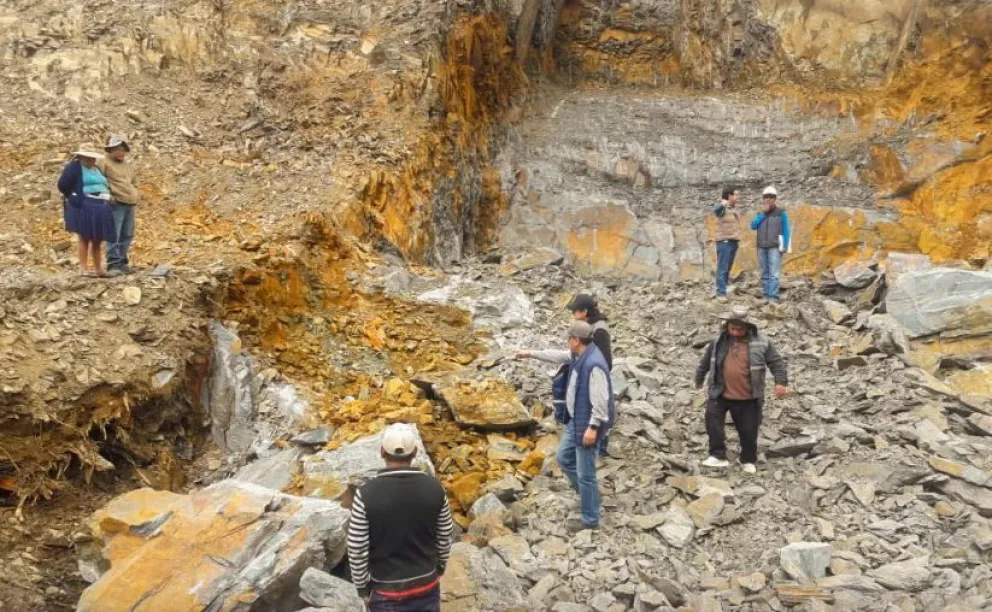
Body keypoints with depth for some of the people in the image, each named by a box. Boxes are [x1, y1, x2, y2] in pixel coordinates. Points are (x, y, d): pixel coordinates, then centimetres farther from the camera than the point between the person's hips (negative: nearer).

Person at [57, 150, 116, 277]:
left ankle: (98, 268, 13)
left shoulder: (97, 169, 20)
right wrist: (75, 197, -1)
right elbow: (62, 185, -9)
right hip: (83, 207, -7)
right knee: (85, 238, -4)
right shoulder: (74, 167, -2)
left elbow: (105, 186, 30)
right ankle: (84, 268, 1)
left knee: (98, 239, 8)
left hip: (101, 207, 7)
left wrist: (103, 199, 14)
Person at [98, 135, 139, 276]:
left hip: (130, 204, 8)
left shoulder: (127, 165, 22)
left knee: (127, 235, 9)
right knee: (114, 235, -10)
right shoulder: (104, 163, -2)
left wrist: (135, 195, 19)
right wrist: (107, 194, -16)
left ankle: (122, 262, 17)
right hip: (116, 204, -8)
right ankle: (113, 264, -9)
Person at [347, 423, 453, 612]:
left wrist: (362, 587, 2)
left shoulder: (366, 494, -19)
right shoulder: (434, 488, -10)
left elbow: (356, 550, -13)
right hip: (427, 586, 2)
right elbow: (444, 538, 1)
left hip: (387, 592, -2)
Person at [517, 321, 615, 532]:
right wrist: (531, 353, 26)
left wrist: (593, 427, -26)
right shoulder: (578, 355, 1)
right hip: (575, 420, 10)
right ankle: (587, 494, 39)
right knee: (564, 458, 23)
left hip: (587, 424, -10)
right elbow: (558, 356, 21)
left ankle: (590, 520, 18)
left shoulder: (594, 364, -29)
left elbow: (600, 401, -28)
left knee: (585, 473, 2)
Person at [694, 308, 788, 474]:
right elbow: (706, 361, 14)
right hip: (721, 393, 2)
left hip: (749, 398, -2)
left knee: (748, 431, 6)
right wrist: (699, 379, 24)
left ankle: (749, 461, 26)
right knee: (712, 418, -12)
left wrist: (781, 382, -12)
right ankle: (718, 455, -4)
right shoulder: (719, 341, 0)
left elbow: (776, 362, -1)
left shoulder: (761, 341, -7)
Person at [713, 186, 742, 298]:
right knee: (722, 269, -9)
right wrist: (722, 204, -55)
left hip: (734, 241, 8)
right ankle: (721, 293, -9)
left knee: (728, 269, 10)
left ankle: (723, 291, 15)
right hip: (724, 241, -8)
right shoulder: (722, 208, -11)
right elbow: (715, 210, -35)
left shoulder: (736, 209, 15)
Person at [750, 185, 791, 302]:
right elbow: (753, 226, 1)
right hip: (761, 248, 4)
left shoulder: (781, 213, 1)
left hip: (775, 247, -4)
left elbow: (786, 231, -1)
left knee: (774, 274, -12)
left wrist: (785, 247, -9)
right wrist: (763, 213, -5)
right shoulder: (760, 214, 14)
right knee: (764, 274, 4)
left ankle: (773, 297, -16)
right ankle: (766, 296, 7)